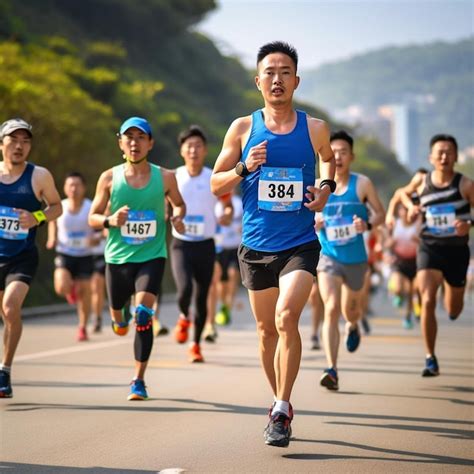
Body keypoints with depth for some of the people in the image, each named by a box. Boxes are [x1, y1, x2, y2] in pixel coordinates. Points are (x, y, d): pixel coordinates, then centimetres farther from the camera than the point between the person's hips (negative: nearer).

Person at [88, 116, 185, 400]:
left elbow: (179, 204, 17)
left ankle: (139, 381, -7)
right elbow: (93, 217, 6)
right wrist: (110, 220, -16)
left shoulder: (165, 177, -1)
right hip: (118, 257, 2)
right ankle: (120, 318, 58)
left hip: (152, 256, -2)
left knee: (143, 316, -18)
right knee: (117, 308, 16)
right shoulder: (109, 178, -1)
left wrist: (178, 217, -6)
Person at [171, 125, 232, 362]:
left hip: (205, 245, 1)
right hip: (181, 244, -1)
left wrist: (227, 215, -10)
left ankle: (196, 345, 21)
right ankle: (184, 318, 14)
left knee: (202, 298, 5)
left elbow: (228, 203, 12)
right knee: (184, 289, -21)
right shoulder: (172, 178, -3)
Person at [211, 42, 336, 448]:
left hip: (301, 244, -2)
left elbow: (329, 159, 23)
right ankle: (281, 402, 30)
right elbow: (216, 184, 6)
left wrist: (325, 188, 3)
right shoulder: (243, 128, 1)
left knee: (287, 317, -21)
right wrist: (244, 168, -13)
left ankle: (282, 410, -13)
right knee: (267, 329, 10)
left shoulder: (315, 129, 0)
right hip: (257, 246, 2)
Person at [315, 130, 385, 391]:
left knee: (350, 310, 18)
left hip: (356, 258, 1)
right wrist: (313, 224, -18)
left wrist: (368, 224, -20)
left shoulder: (362, 184, -6)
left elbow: (380, 213, 1)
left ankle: (353, 326, 58)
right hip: (328, 257, -1)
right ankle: (332, 370, -20)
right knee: (331, 309, -18)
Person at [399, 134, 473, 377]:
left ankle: (449, 286, 55)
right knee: (427, 301, -18)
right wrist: (411, 207, 0)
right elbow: (405, 192, 20)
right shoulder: (421, 181, -1)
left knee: (453, 311, 15)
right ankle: (430, 359, -9)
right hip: (429, 247, 0)